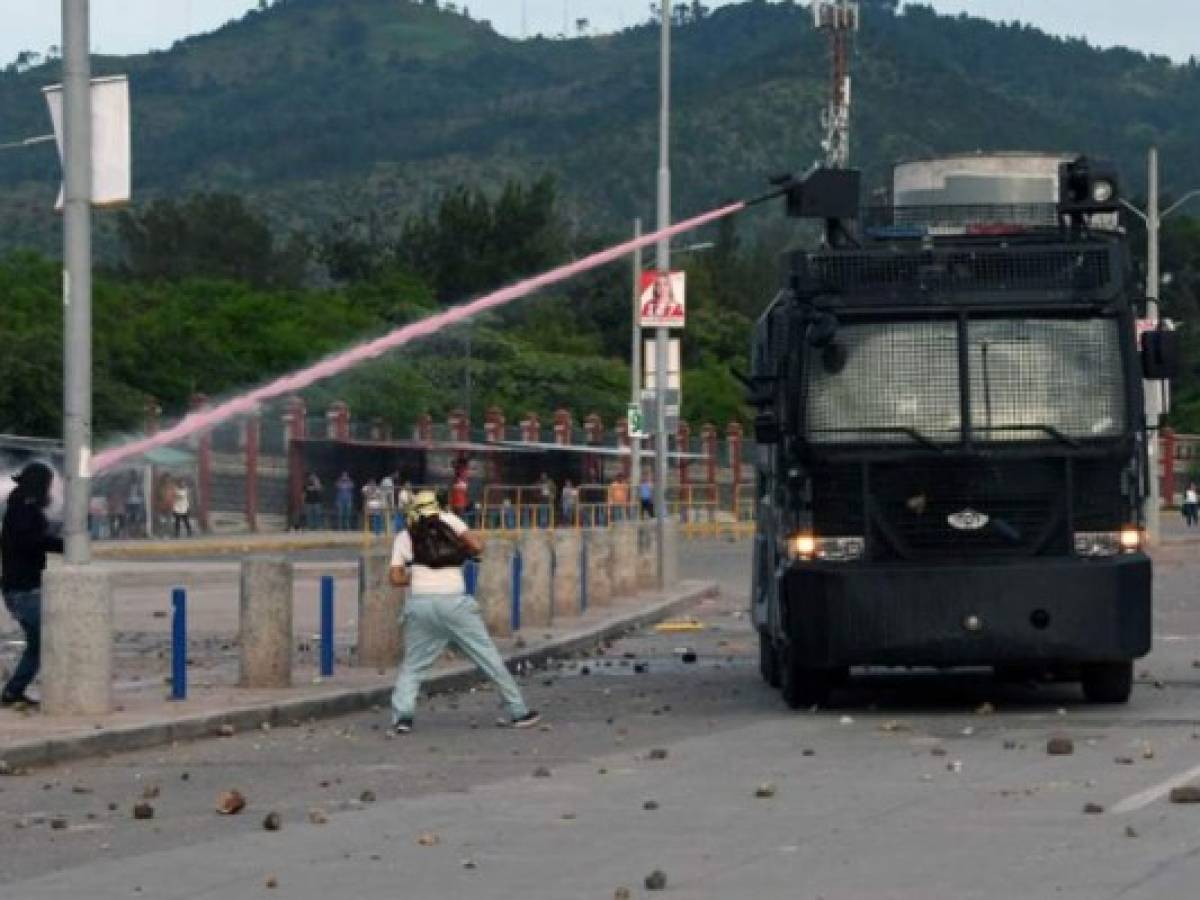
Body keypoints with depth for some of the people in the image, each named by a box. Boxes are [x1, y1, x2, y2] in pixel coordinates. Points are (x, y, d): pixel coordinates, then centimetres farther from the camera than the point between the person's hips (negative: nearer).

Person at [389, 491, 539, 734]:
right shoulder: (448, 519, 13)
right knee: (489, 658, 7)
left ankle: (402, 716, -8)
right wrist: (462, 553, 23)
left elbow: (396, 578, 8)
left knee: (413, 666, 12)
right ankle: (519, 711, 11)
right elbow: (477, 546, 3)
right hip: (454, 602, -1)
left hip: (420, 603, 1)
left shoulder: (404, 537, 15)